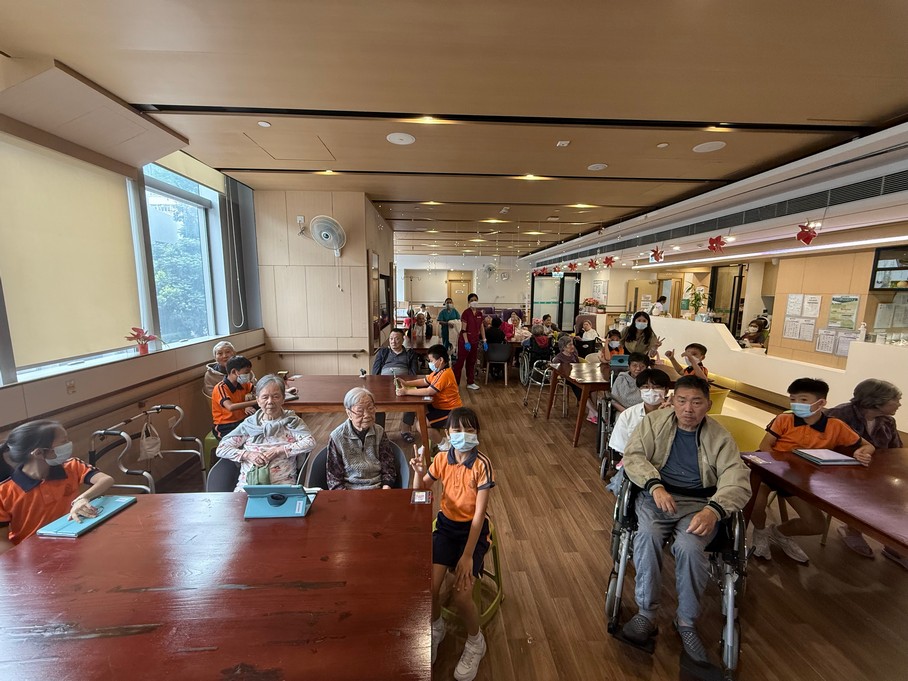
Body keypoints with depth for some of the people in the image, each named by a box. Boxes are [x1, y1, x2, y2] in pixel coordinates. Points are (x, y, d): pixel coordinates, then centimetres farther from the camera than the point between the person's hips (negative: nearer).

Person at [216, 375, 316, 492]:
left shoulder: (292, 421, 4)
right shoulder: (249, 424, 11)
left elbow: (310, 443, -10)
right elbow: (221, 449, 11)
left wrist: (278, 450, -12)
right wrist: (247, 454, -5)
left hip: (282, 484, -3)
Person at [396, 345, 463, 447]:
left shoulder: (444, 374, -25)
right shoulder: (439, 371, 7)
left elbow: (428, 391, -31)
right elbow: (424, 381, 15)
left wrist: (406, 391, -27)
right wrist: (406, 383, 3)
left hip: (450, 412, -10)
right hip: (442, 406, 10)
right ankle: (438, 438, 21)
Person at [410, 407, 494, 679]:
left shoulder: (482, 464, -21)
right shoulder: (442, 458, -8)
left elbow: (479, 513, -20)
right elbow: (420, 493, 2)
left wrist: (467, 555, -22)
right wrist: (418, 471, -19)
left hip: (473, 529, -3)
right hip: (446, 524, 3)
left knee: (461, 596, -17)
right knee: (428, 587, -14)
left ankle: (475, 642, 18)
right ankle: (436, 628, 22)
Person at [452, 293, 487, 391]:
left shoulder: (479, 313, 7)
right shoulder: (466, 313, -12)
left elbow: (481, 327, 12)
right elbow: (463, 329, -15)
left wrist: (484, 341, 8)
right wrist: (466, 342, -20)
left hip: (475, 341, 6)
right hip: (465, 340, -6)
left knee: (472, 362, 13)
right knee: (460, 361, -1)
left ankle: (470, 383, 22)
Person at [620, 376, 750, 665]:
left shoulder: (720, 437, 3)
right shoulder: (654, 421, 4)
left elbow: (738, 481, -8)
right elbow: (633, 456, -4)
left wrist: (714, 510, -28)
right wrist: (655, 485, -22)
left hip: (699, 504, 0)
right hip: (656, 495, 0)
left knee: (689, 547, -29)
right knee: (648, 535, -30)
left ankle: (687, 621, -4)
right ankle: (646, 613, -12)